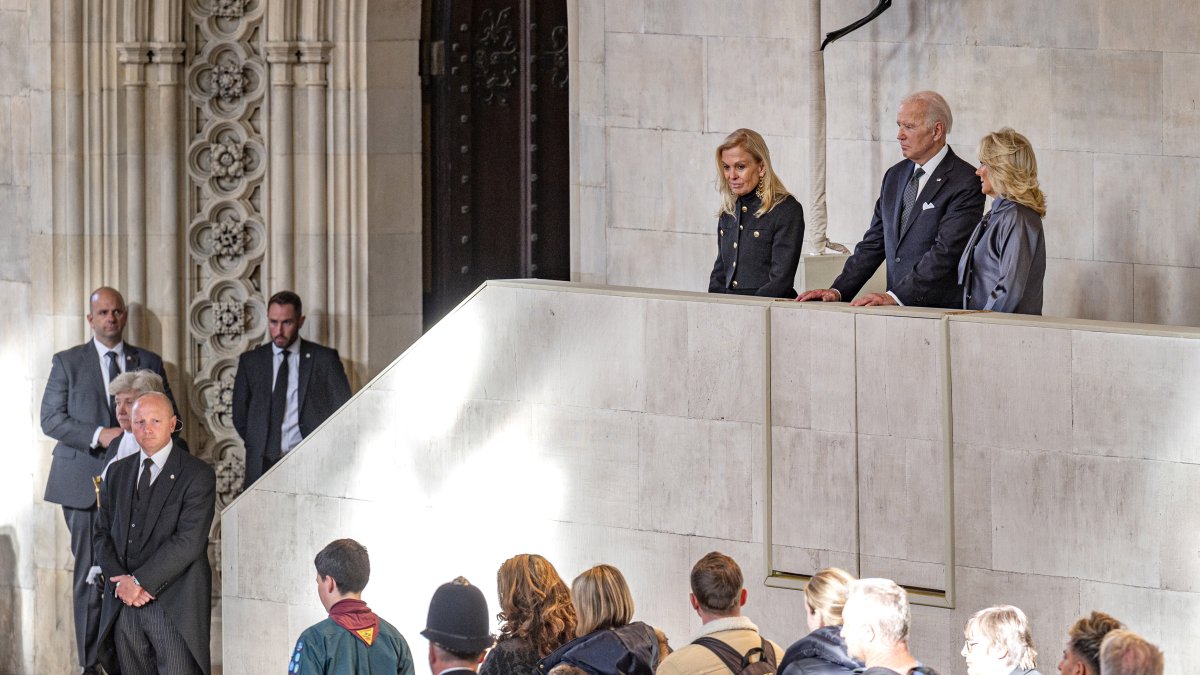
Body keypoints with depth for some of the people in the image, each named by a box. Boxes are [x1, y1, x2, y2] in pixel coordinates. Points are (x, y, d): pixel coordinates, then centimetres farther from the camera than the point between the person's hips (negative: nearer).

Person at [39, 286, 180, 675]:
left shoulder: (149, 363, 13)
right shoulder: (68, 362, 7)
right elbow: (51, 419, 1)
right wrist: (98, 436, -12)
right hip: (86, 481, -1)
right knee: (90, 573, -3)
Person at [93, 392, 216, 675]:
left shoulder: (197, 476, -4)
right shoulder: (117, 473, 15)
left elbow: (188, 542, -13)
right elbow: (102, 533, 13)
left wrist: (140, 581, -14)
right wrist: (121, 580, -5)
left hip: (174, 606, -5)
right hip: (124, 604, 5)